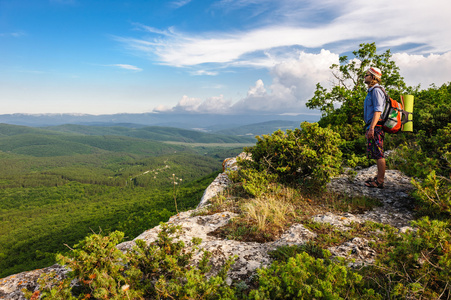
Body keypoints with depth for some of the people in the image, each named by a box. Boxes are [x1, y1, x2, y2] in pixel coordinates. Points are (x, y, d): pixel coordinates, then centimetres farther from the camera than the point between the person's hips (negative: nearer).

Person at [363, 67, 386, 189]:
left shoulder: (376, 90, -10)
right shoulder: (371, 91, 22)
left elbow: (378, 110, -19)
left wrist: (372, 128, -26)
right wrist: (368, 129, 25)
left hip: (376, 128, -11)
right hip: (373, 127, 11)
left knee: (379, 155, -8)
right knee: (377, 155, 13)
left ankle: (380, 181, -4)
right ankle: (379, 177, 21)